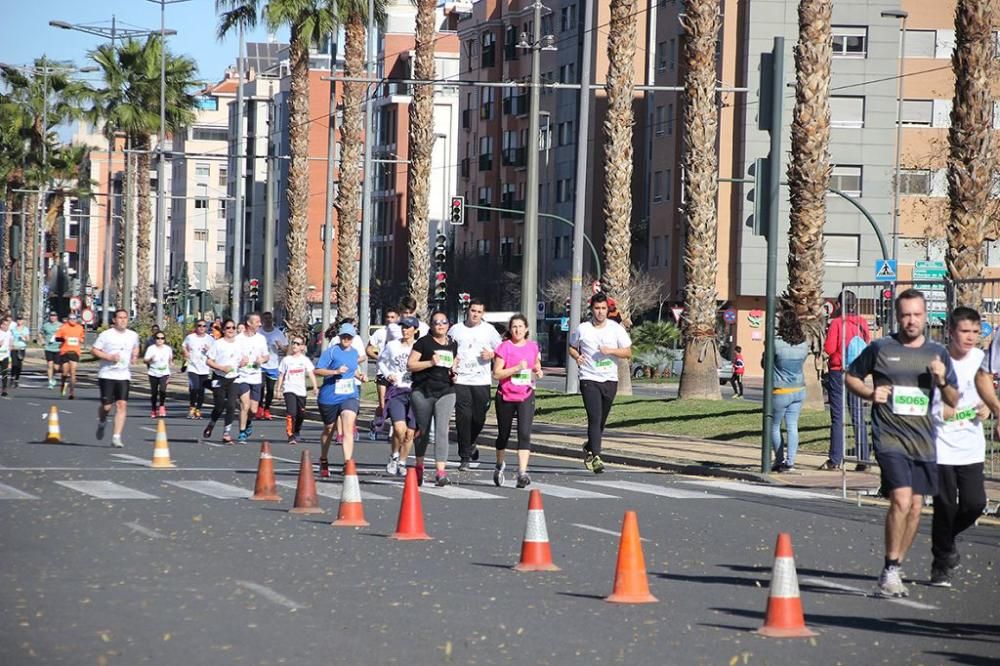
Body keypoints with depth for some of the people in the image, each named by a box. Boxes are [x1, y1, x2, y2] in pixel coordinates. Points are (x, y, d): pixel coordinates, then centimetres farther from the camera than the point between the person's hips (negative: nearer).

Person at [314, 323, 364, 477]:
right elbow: (317, 371, -12)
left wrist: (358, 375, 8)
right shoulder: (331, 351, -8)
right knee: (329, 429, 15)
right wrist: (336, 371, -23)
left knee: (348, 428, -17)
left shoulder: (354, 352, 9)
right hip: (330, 397, -3)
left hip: (350, 396, 3)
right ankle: (323, 462, 36)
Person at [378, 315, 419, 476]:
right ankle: (393, 457, 4)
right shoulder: (392, 345, 5)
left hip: (414, 391, 1)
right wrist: (387, 374, 3)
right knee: (399, 428, -20)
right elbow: (381, 361, 19)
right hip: (396, 390, -1)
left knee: (410, 433, 3)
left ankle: (402, 463, 22)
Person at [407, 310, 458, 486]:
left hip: (446, 392, 2)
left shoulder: (453, 345, 12)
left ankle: (440, 471, -21)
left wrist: (453, 372, 7)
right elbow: (410, 365, -6)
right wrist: (430, 362, -19)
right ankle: (419, 465, 31)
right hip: (422, 392, -2)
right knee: (423, 430, 10)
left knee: (442, 430, -12)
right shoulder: (424, 342, -2)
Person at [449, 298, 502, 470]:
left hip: (482, 380, 1)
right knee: (463, 417, -8)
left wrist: (492, 355, -7)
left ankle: (470, 444, 34)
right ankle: (465, 457, -2)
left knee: (479, 417, 3)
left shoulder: (488, 330, 8)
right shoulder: (456, 329, 8)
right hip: (460, 380, -1)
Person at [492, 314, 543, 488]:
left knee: (524, 434, -15)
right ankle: (500, 465, 38)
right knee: (503, 434, 13)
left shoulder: (533, 346, 6)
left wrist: (538, 372, 0)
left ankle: (522, 472, -21)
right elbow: (496, 374, -11)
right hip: (505, 396, -1)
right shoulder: (504, 347, -6)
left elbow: (537, 366, 22)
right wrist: (517, 368, -20)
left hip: (526, 396, 1)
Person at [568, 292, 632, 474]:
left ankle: (589, 448, 37)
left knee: (601, 421, 13)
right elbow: (572, 347, 16)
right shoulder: (582, 329, 1)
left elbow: (628, 352, 3)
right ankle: (596, 457, -21)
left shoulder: (616, 329, 2)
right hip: (589, 379, -2)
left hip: (610, 379, 3)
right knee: (595, 418, -16)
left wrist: (611, 350, -14)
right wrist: (577, 356, -6)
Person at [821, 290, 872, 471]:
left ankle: (836, 459, 1)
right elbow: (868, 346, 8)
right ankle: (863, 458, 5)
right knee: (858, 417, 7)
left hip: (838, 373, -4)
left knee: (837, 417, 0)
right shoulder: (862, 323, 2)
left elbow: (829, 349, -14)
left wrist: (828, 334, 2)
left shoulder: (836, 323, -11)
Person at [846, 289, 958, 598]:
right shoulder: (880, 349, 1)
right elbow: (850, 377, 13)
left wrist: (942, 381, -8)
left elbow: (953, 401, 13)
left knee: (915, 508, 7)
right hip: (890, 439, -4)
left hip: (923, 442, 4)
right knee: (901, 500, -19)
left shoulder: (937, 353, 9)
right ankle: (890, 571, -10)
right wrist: (870, 394, -6)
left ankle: (893, 572, 21)